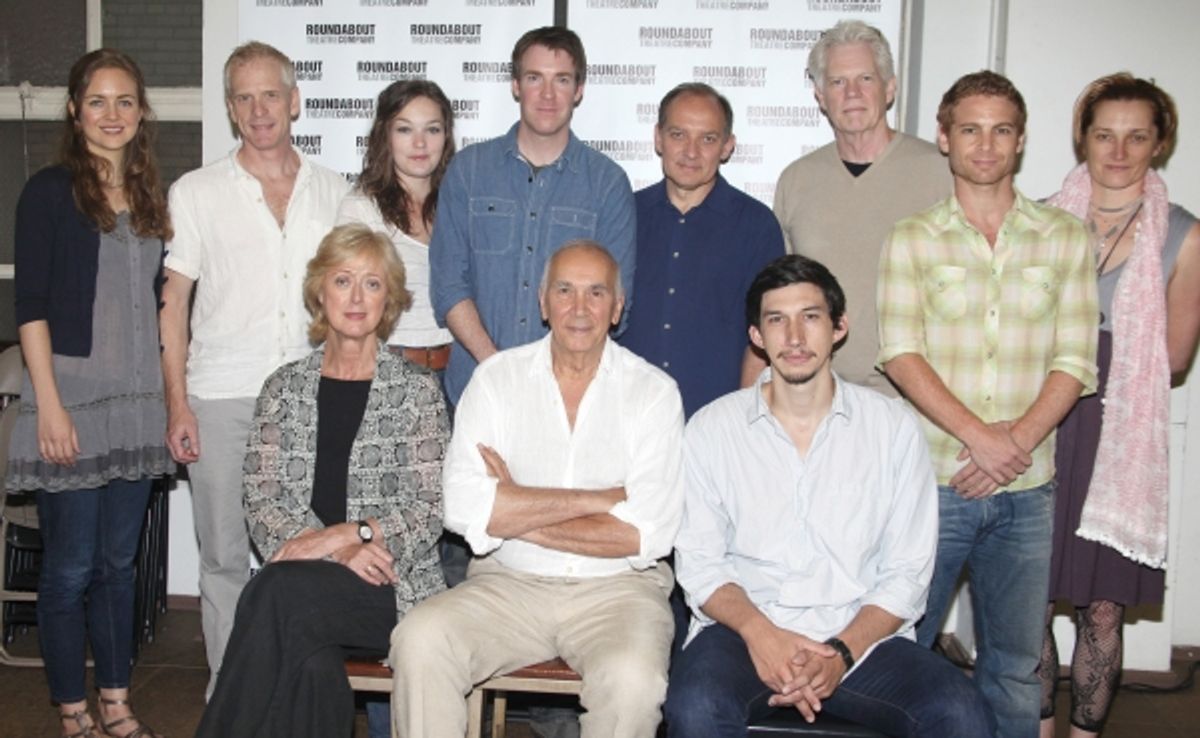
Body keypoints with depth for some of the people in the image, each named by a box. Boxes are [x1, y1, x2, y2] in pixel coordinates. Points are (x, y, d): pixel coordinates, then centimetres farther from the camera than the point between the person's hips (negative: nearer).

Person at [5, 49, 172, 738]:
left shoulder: (148, 196, 13)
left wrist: (170, 397, 12)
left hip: (135, 402, 6)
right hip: (72, 400, -5)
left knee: (119, 562, 13)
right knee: (69, 569, 3)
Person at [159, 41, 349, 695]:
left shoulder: (335, 192, 10)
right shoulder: (195, 193, 5)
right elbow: (172, 302, 4)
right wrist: (177, 404, -4)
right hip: (222, 397, -1)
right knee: (225, 556, 5)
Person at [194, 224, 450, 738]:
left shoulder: (417, 389, 7)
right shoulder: (284, 387, 13)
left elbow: (430, 509, 0)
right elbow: (261, 504, 4)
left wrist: (344, 533, -14)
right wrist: (340, 553, -12)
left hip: (394, 587, -1)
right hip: (305, 589, 2)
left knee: (279, 592, -33)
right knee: (313, 670, -34)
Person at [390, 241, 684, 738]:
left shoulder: (653, 392, 1)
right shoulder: (497, 378, 4)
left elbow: (646, 534, -11)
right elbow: (463, 508, -10)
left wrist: (516, 514, -8)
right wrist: (594, 499, -11)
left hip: (615, 589, -1)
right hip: (509, 584, 2)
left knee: (632, 679, -30)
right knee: (419, 639, -25)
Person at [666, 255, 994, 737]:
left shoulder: (894, 428, 5)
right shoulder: (712, 428, 5)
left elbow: (907, 574, 3)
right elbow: (698, 562, 2)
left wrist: (842, 652, -14)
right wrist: (759, 633, -16)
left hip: (861, 636, 1)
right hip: (743, 630, -1)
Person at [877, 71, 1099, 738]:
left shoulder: (1065, 239, 8)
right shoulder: (913, 239, 3)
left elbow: (1075, 363, 2)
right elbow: (900, 354, -7)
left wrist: (1017, 442, -12)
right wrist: (979, 436, -16)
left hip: (1027, 489, 2)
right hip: (933, 479, -1)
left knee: (1015, 665, 12)